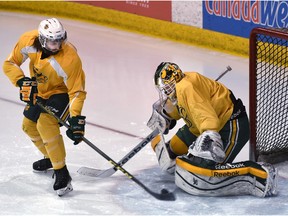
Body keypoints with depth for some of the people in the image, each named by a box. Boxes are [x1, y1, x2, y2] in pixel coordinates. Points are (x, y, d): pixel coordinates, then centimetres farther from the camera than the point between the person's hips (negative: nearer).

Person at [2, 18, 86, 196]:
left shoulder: (70, 58, -37)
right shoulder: (28, 41, -24)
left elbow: (77, 91, -31)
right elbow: (10, 63, -11)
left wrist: (76, 118, -40)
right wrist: (22, 82, -27)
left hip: (62, 93, -7)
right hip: (40, 91, 7)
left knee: (45, 124, -27)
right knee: (29, 126, 18)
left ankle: (62, 174, -19)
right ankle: (50, 158, 44)